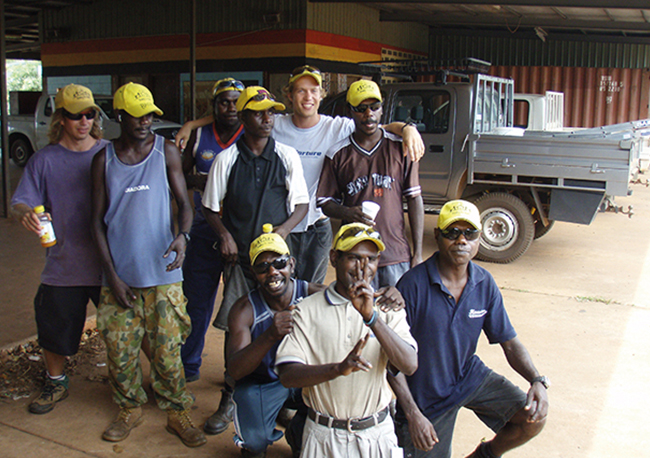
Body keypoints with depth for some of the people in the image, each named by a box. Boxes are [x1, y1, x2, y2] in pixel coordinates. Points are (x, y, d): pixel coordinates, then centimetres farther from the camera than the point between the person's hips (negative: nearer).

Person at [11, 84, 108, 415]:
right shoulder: (45, 160, -1)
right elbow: (19, 202, -6)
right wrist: (25, 213, -29)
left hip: (109, 262, 0)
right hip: (63, 264, 1)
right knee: (54, 328, 13)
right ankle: (55, 383, 38)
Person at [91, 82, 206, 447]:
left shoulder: (166, 151, 1)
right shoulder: (104, 159, 3)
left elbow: (184, 202, 2)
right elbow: (98, 220, 4)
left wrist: (183, 234, -22)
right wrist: (112, 276, -3)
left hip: (162, 273, -1)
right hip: (119, 275, 2)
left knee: (167, 349, 3)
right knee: (120, 349, 9)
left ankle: (178, 413, 20)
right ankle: (130, 409, 31)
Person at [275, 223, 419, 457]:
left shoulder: (389, 308, 0)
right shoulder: (306, 311, -6)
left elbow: (409, 365, -14)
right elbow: (287, 375, -14)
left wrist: (371, 317, -25)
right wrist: (338, 368, -30)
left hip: (377, 434, 2)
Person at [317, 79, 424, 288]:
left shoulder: (401, 148, 4)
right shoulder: (338, 154, 3)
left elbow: (415, 200, 5)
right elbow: (326, 203, 8)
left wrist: (418, 253, 1)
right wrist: (348, 213, -15)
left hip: (397, 257, 1)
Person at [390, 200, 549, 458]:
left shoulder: (485, 284, -7)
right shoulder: (413, 284, -24)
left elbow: (510, 342, -2)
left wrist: (537, 380, -20)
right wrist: (412, 414, -23)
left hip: (470, 376, 4)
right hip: (426, 393, -4)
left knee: (533, 418, -8)